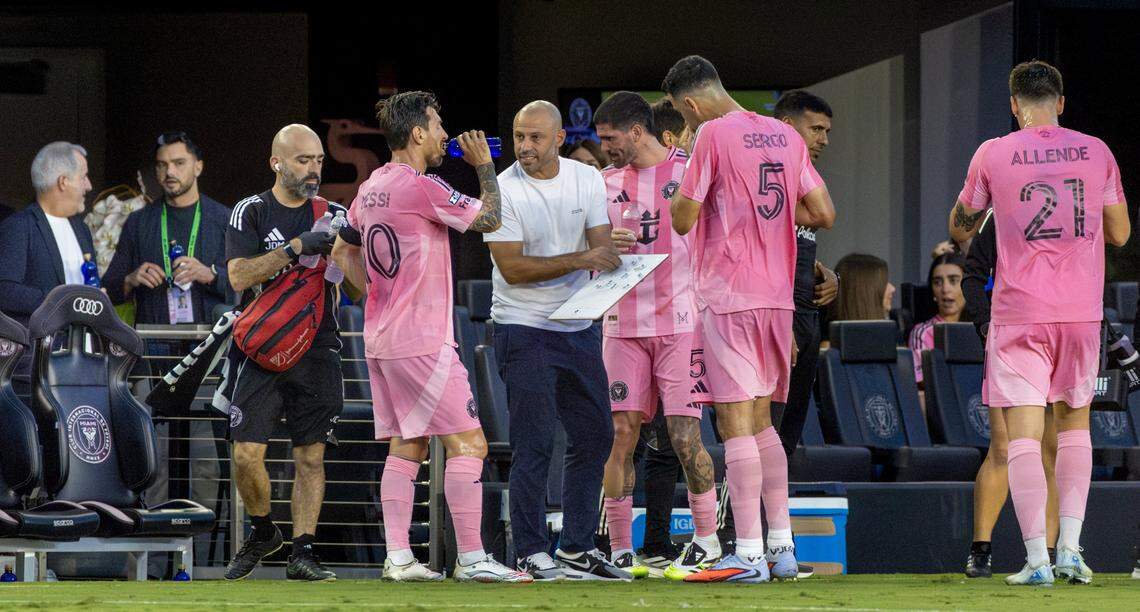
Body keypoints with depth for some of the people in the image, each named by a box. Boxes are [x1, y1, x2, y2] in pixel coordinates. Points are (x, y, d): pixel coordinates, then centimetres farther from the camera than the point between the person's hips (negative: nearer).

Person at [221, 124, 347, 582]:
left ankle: (302, 553, 3)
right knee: (247, 455, -8)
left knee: (311, 457, -1)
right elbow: (239, 277, -13)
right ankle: (262, 533, 15)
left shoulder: (333, 215, 9)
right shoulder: (252, 213, 2)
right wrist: (296, 247, -21)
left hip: (316, 351, 2)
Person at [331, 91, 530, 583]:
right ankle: (471, 558, -9)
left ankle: (397, 557, 7)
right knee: (467, 443, -6)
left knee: (406, 447, 11)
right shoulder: (423, 188, -15)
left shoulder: (370, 189, 12)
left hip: (380, 338, 9)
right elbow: (490, 219, -8)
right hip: (422, 340, -9)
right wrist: (484, 167, 5)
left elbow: (343, 251, 24)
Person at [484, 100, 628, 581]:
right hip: (523, 329, -6)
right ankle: (531, 554, -3)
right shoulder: (504, 190, -12)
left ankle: (576, 548, 18)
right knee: (534, 443, -9)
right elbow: (512, 268, -17)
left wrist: (608, 259, -23)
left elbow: (601, 244, 1)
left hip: (579, 328, 6)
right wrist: (579, 260, -25)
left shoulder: (587, 180, 4)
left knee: (594, 435, 8)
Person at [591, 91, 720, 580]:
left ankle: (706, 538, 8)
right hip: (623, 324, 3)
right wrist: (606, 245, -5)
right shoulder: (607, 182, 12)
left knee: (685, 434, -7)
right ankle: (619, 549, 3)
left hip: (680, 320, -3)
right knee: (621, 432, -2)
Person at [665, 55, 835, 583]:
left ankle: (748, 554, -12)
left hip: (727, 296, -7)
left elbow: (682, 219, -9)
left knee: (735, 421, -7)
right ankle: (782, 547, 16)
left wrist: (685, 186, 10)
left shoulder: (713, 134, -8)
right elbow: (822, 214, 10)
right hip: (777, 296, 7)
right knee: (761, 421, 16)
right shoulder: (786, 136, 11)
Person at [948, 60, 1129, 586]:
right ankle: (1070, 549, 8)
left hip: (1020, 312, -2)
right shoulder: (1095, 152, 3)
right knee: (1074, 423, 16)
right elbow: (1119, 233, 13)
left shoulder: (993, 154, -2)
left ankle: (1036, 558, -12)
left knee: (1023, 432, -3)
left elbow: (960, 230, 11)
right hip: (1082, 309, 3)